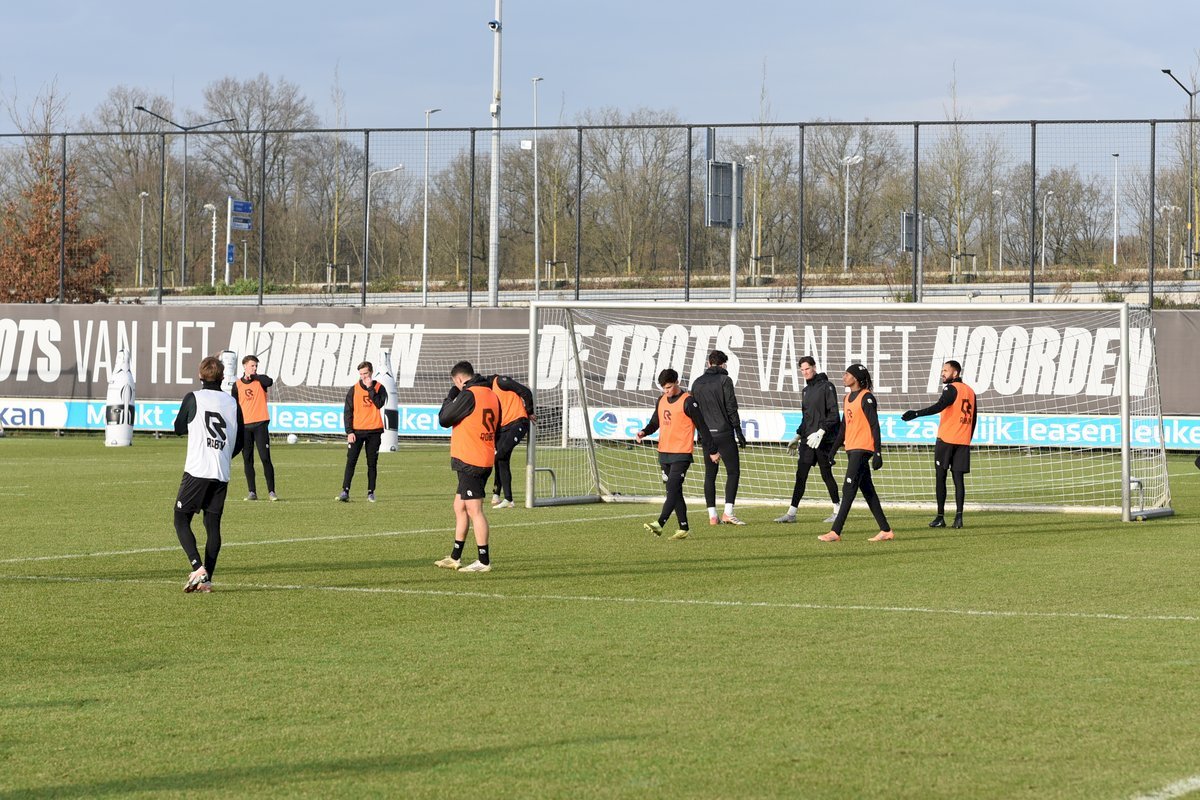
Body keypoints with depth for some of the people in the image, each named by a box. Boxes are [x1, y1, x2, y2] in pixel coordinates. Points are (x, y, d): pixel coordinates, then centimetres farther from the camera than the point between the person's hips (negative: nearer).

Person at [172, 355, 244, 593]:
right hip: (222, 475, 4)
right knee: (213, 524, 8)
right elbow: (240, 441, 14)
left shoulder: (193, 398, -3)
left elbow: (179, 428, 12)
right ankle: (207, 579, 3)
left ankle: (198, 567, -17)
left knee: (181, 520, 3)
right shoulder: (232, 403, 8)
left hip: (196, 471, -4)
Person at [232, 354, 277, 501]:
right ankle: (252, 492, 8)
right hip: (244, 426, 2)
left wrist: (253, 376, -16)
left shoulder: (260, 380, 3)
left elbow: (269, 382, -21)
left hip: (260, 424, -2)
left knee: (265, 458, -7)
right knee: (247, 460, 3)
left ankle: (271, 491, -3)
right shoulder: (237, 385, 7)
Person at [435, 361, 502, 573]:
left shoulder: (468, 396, -15)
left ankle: (484, 561, -6)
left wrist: (450, 395, 3)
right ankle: (455, 557, 23)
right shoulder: (493, 396, 12)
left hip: (469, 462, -9)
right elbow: (497, 428, 18)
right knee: (460, 507, 17)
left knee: (474, 510, -6)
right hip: (486, 461, 9)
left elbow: (443, 419, -9)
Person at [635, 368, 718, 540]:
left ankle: (659, 524, -27)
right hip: (664, 453, 8)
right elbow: (655, 422, 20)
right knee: (675, 491, 9)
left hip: (682, 453, -8)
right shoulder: (662, 400, 12)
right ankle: (683, 528, 12)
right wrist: (645, 432, -2)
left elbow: (702, 427, -7)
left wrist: (712, 450, -5)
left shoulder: (687, 402, -10)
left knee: (673, 489, -16)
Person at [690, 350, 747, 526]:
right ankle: (728, 512, -14)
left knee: (710, 475, 7)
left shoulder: (697, 383, 12)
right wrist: (738, 432, -3)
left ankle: (712, 516, 4)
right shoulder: (724, 380, -5)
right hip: (723, 433, -5)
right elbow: (731, 407, -8)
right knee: (733, 472, -2)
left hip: (706, 435, 5)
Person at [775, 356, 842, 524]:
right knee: (801, 475, 2)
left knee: (826, 475, -1)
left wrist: (820, 432, -20)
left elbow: (833, 414, -13)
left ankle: (837, 511, 10)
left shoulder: (826, 387, -7)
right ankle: (791, 513, 1)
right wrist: (798, 437, 19)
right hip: (807, 440, 7)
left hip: (824, 440, -7)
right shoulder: (806, 390, 17)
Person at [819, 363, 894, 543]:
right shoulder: (847, 399, 16)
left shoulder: (866, 398, -10)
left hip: (862, 449, -9)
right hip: (851, 449, 9)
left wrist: (877, 453, -17)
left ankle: (835, 532, -15)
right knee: (867, 491, 9)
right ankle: (886, 531, 13)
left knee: (849, 489, -11)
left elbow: (875, 426, -13)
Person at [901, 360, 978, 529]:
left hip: (946, 439, -6)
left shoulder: (951, 389, -8)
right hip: (963, 441, 6)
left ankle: (940, 517, 0)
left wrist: (916, 413, -31)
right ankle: (958, 516, -8)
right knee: (959, 478, 3)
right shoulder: (970, 391, 15)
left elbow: (939, 407, -24)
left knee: (940, 477, 1)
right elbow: (974, 418, 19)